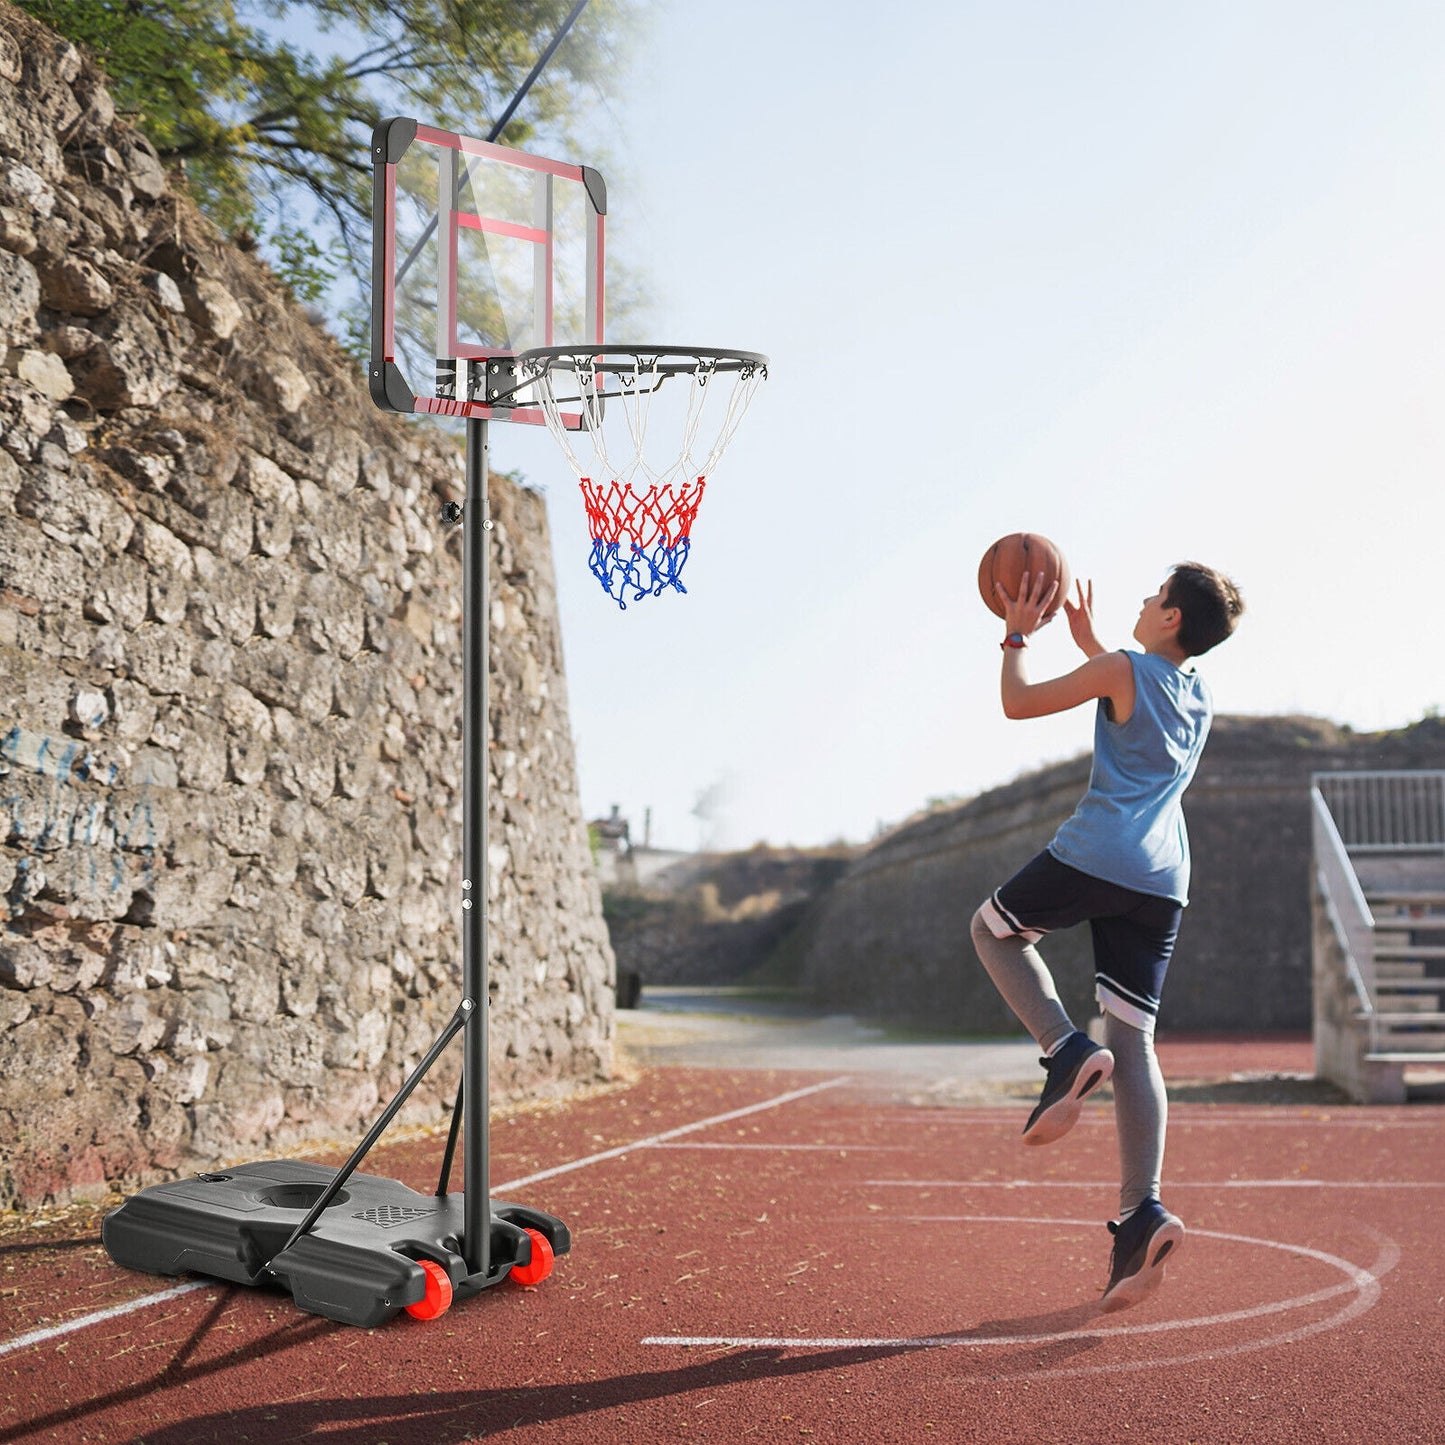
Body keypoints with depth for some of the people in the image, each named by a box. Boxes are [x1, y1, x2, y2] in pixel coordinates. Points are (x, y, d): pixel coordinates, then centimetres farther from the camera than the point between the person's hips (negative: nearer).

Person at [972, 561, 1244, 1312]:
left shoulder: (1123, 670, -3)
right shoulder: (1198, 691, 18)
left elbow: (1018, 702, 3)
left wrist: (1018, 636, 18)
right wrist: (1086, 640, 44)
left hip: (1093, 857, -6)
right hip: (1161, 883, 6)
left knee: (994, 929, 20)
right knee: (1134, 1038, 3)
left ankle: (1066, 1050, -2)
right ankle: (1141, 1214, -8)